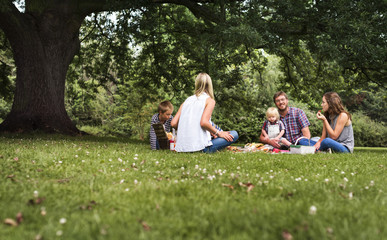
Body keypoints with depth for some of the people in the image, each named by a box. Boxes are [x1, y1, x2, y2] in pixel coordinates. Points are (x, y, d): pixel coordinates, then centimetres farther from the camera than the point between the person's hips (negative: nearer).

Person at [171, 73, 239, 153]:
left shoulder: (187, 100, 15)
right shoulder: (209, 100, 0)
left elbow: (173, 123, 7)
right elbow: (203, 122, -17)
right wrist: (219, 133, -3)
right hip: (200, 146, -7)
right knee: (234, 134, 2)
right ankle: (205, 151, -11)